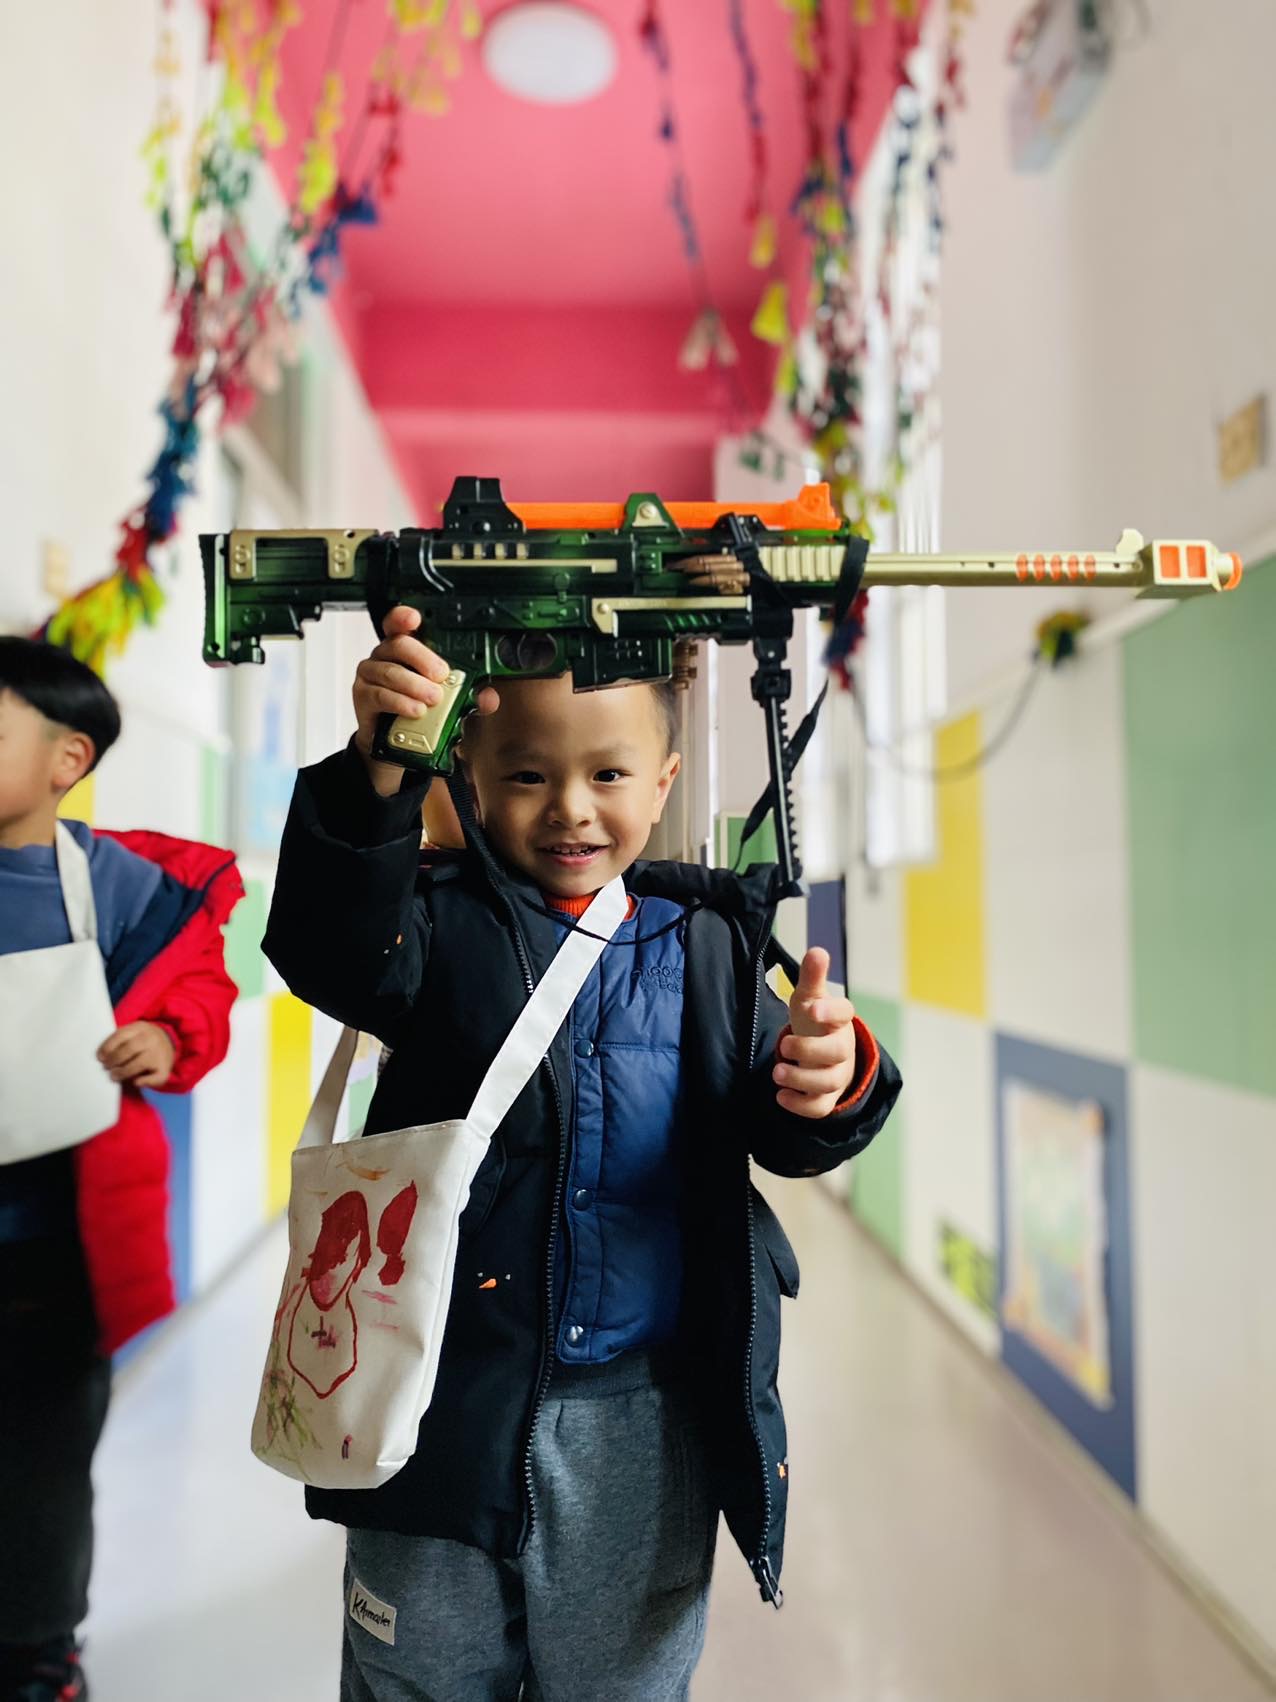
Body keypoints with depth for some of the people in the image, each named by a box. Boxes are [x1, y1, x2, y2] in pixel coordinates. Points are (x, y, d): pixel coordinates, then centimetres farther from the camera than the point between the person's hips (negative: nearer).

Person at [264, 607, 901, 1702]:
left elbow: (777, 1135, -4)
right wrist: (377, 777, -44)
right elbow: (336, 952, -28)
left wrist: (824, 1083, -27)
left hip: (649, 1422, 2)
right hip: (455, 1400, -1)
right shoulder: (445, 923, -7)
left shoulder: (709, 943, 0)